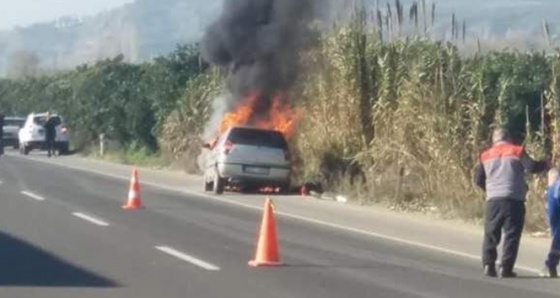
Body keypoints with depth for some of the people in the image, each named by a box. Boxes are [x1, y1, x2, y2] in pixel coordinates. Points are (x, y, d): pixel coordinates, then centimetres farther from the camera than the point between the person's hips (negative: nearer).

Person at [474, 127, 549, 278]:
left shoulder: (486, 155, 13)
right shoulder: (516, 151, 3)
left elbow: (478, 179, 14)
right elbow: (531, 167, 0)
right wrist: (544, 165, 20)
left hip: (493, 199, 3)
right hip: (514, 200, -3)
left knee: (491, 234, 12)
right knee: (511, 234, 1)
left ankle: (488, 264, 1)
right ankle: (505, 268, -5)